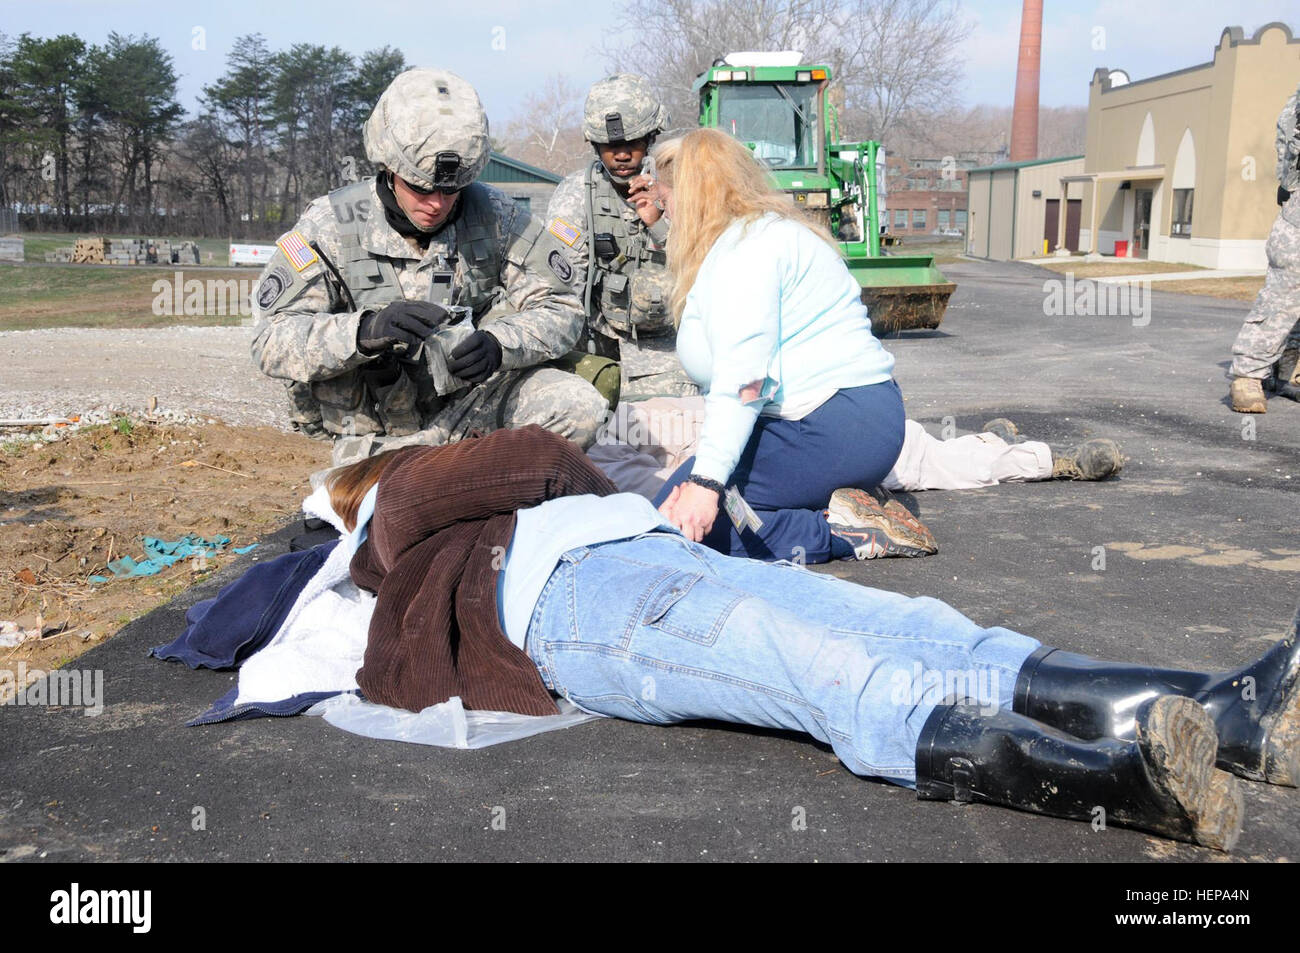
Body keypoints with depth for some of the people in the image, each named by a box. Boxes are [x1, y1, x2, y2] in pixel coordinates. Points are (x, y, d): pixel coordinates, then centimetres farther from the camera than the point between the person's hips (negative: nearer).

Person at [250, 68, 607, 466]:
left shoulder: (493, 214, -4)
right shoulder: (331, 225, -9)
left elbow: (558, 309, -5)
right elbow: (271, 342, -15)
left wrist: (497, 345, -27)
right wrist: (364, 331, -34)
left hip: (474, 400, 2)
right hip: (380, 438, -1)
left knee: (578, 407, -21)